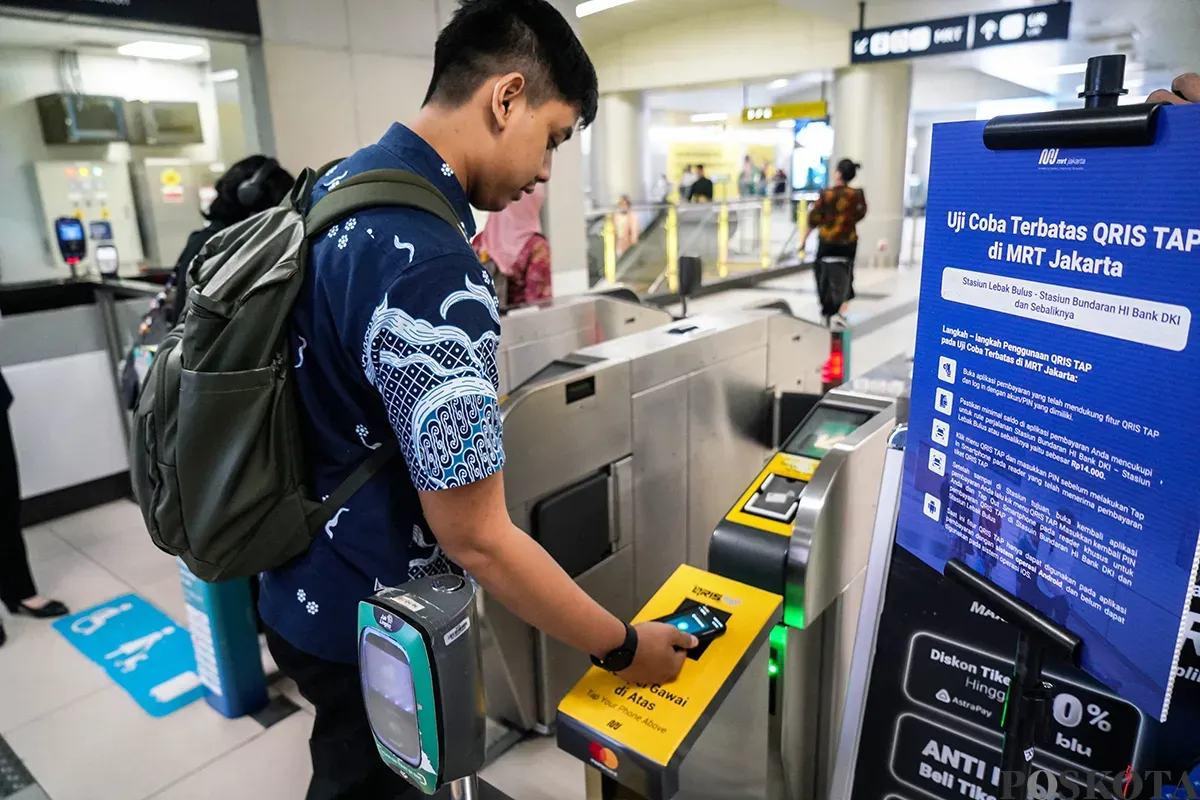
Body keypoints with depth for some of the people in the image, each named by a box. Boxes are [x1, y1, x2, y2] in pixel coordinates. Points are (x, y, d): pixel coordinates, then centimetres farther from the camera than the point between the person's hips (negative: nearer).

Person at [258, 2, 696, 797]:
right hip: (364, 618, -8)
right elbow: (477, 538, -29)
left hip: (309, 582, 8)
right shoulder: (430, 267, -32)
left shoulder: (343, 182, -1)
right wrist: (622, 646, -16)